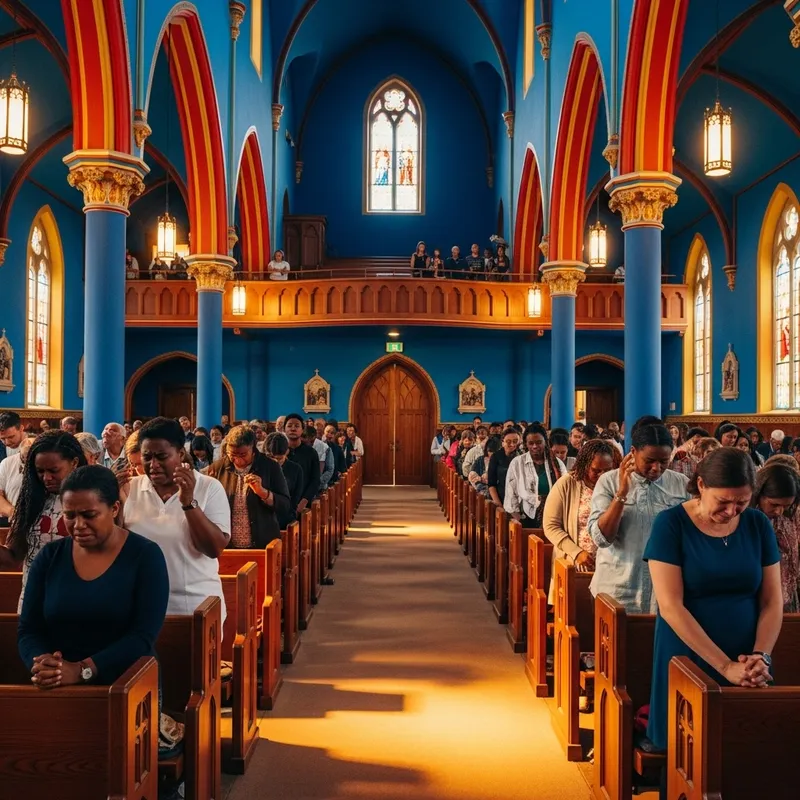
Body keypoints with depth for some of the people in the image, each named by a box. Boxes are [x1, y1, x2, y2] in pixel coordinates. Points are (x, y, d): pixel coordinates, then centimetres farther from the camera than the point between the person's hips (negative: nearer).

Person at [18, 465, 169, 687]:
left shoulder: (145, 556, -5)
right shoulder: (49, 557, 6)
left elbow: (143, 637, -12)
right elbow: (28, 630, 4)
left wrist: (81, 671, -21)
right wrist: (42, 665, -16)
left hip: (129, 687, -1)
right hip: (58, 690, 2)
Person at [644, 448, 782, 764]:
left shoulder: (758, 525, 2)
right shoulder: (671, 524, -11)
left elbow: (772, 601, 2)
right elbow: (670, 607, -16)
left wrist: (761, 656, -14)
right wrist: (725, 666, -20)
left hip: (748, 667, 3)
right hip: (688, 663, -3)